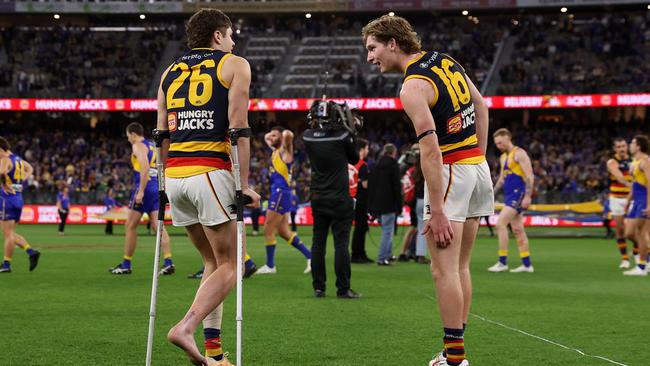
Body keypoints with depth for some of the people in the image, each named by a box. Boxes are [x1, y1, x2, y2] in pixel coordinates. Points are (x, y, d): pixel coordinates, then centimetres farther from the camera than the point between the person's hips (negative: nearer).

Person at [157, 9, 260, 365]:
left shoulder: (170, 71, 20)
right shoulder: (234, 65, 5)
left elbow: (162, 133, 16)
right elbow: (239, 127, -5)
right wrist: (244, 183, -5)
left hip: (174, 174, 6)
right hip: (211, 172, -6)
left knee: (211, 262, 16)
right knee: (228, 266, 1)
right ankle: (186, 327, -21)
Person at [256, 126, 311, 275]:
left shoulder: (284, 151, -7)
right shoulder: (274, 150, 18)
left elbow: (288, 135, -26)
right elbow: (266, 137, 37)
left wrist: (285, 134, -6)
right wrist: (273, 133, 21)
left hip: (281, 193, -10)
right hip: (277, 193, 10)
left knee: (268, 230, -5)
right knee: (283, 231, 9)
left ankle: (270, 266, 2)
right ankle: (310, 257, 10)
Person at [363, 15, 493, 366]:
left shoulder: (413, 87, -17)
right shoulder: (444, 60, 10)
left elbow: (431, 150, -23)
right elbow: (481, 105, 19)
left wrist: (436, 211, -24)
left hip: (450, 172, -9)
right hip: (478, 166, 9)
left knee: (444, 270, -8)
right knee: (460, 267, 12)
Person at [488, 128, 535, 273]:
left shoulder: (519, 154, -9)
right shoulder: (503, 157, 19)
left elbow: (529, 176, -15)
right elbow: (502, 178, 27)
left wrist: (527, 196, -22)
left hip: (518, 194, -9)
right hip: (509, 196, 9)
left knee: (500, 223, -16)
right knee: (517, 230, 9)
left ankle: (502, 262, -15)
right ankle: (527, 264, 12)